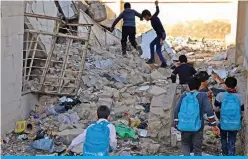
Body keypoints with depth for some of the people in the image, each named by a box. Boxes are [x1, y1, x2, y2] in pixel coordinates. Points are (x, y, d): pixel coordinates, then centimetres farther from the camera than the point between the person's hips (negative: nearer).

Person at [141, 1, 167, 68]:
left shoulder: (153, 21, -23)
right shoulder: (154, 16, 3)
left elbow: (159, 30, -27)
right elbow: (157, 11, 26)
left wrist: (161, 39, -29)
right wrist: (156, 5, 40)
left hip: (161, 35, -10)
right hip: (162, 34, 10)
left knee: (158, 50, -3)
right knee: (151, 44, 20)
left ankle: (164, 63, -2)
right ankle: (152, 59, 21)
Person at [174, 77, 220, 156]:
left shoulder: (184, 96, 5)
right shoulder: (202, 96, -3)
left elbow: (176, 111, 4)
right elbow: (209, 111, -14)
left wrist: (177, 124, 13)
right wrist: (214, 125, -12)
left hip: (185, 127, 2)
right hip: (197, 127, -2)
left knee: (185, 145, 22)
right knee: (197, 149, 10)